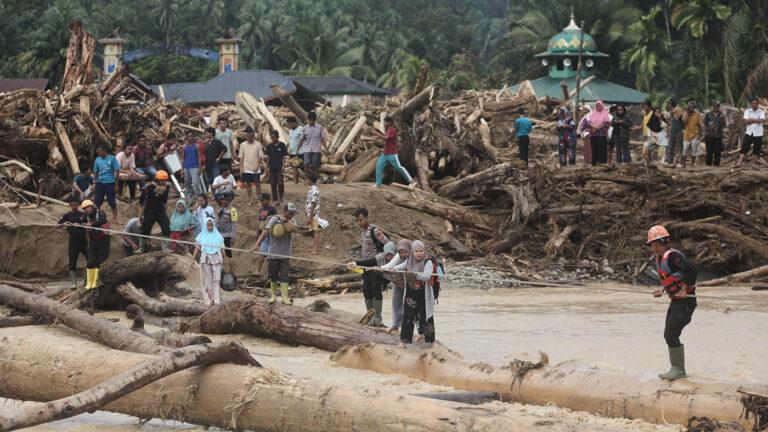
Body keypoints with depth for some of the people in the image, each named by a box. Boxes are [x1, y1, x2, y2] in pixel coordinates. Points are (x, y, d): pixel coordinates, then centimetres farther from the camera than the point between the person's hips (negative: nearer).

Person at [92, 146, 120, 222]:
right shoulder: (97, 160, 5)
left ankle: (115, 217, 9)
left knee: (112, 201, 1)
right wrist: (96, 182, 6)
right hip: (100, 183, 3)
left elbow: (116, 171, -3)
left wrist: (116, 184, -6)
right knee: (97, 201, 5)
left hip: (110, 182, -3)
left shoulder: (112, 158, -4)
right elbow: (95, 172, 12)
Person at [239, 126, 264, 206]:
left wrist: (257, 166, -12)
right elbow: (241, 157, 4)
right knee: (248, 184, 7)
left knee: (257, 184, -1)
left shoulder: (258, 144, -4)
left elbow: (260, 156, -2)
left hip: (256, 169, -2)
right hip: (246, 169, 2)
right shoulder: (243, 145, 1)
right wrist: (241, 168, -1)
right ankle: (250, 199, 17)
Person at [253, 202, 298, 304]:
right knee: (273, 276, 8)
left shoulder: (292, 222, 5)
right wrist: (257, 244, -22)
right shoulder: (274, 219, -6)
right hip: (273, 253, -1)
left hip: (285, 254, 1)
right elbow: (265, 232, -13)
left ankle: (285, 297, -5)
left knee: (284, 276, -5)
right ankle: (273, 295, 23)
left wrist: (287, 222, -32)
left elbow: (295, 229, -17)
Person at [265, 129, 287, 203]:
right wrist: (267, 166, 9)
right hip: (272, 168, 4)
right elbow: (268, 157, 12)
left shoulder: (282, 145, -5)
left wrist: (283, 166, -10)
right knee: (273, 184, 6)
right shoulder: (269, 146, 6)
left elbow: (284, 157, -4)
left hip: (279, 168, -4)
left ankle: (280, 198, 11)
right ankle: (275, 199, 13)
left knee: (280, 184, -6)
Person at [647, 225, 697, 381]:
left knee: (671, 336, -12)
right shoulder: (660, 258, 11)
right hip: (675, 302, 10)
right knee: (669, 336, 11)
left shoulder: (672, 256, -21)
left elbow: (692, 270, -34)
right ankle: (677, 369, 18)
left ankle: (678, 370, -4)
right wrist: (663, 289, 14)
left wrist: (684, 290, -26)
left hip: (685, 301, -10)